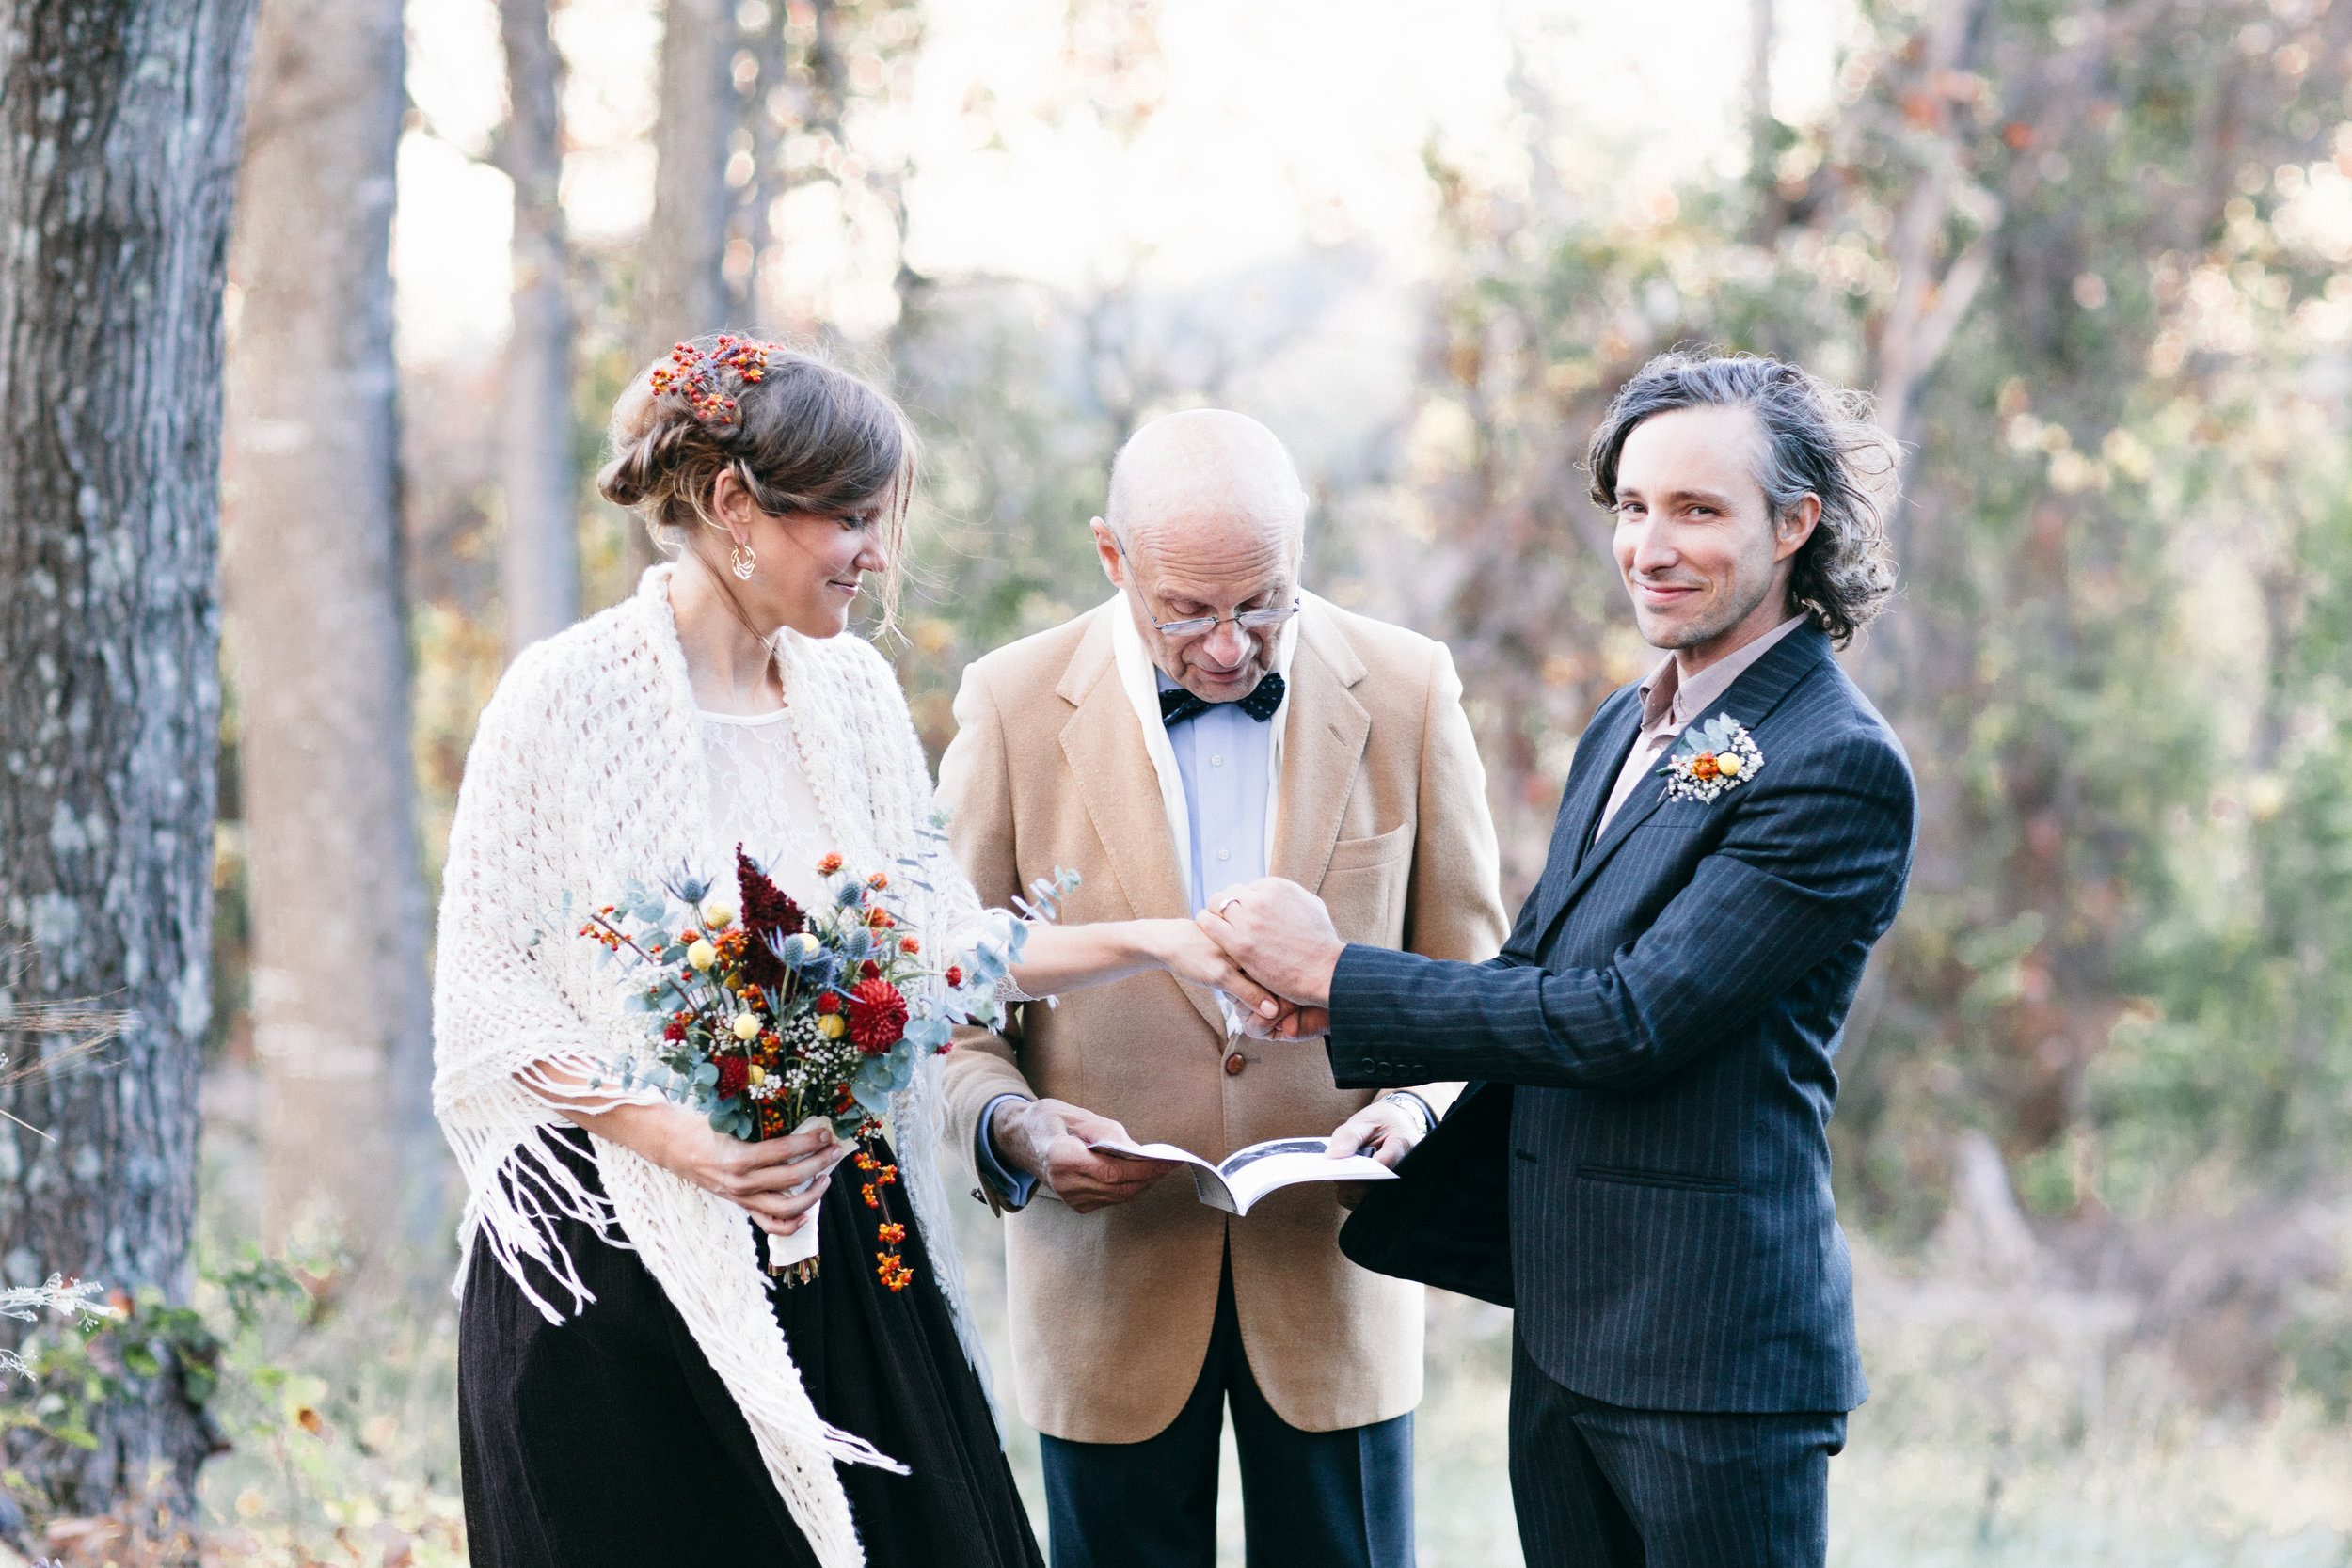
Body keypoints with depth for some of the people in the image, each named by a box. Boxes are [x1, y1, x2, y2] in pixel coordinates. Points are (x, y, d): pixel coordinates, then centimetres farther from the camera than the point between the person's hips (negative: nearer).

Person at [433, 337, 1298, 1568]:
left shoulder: (855, 692, 9)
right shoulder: (568, 695, -9)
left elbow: (937, 945, 11)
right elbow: (485, 996, -9)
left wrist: (1151, 943, 1)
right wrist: (678, 1141, -21)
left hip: (834, 1247, 5)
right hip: (615, 1256, -5)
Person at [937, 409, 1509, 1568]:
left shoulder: (1408, 691, -1)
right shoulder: (1013, 704, -4)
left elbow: (1468, 980, 6)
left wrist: (1419, 1106, -13)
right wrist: (1011, 1124, -19)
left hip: (1336, 1272, 1)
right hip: (1107, 1285, -1)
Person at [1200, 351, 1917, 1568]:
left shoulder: (1840, 768, -14)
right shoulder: (1624, 729, 14)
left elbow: (1633, 1021, -20)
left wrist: (1336, 977, -16)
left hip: (1717, 1354, -8)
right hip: (1563, 1333, 8)